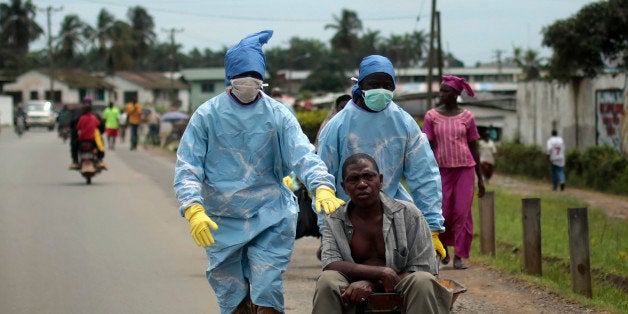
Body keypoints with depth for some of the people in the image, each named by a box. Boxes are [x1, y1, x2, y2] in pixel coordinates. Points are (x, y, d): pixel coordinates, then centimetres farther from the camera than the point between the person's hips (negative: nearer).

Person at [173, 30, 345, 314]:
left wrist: (322, 187, -31)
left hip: (269, 220, -1)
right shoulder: (207, 115, -2)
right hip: (222, 223, 1)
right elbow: (187, 167, -7)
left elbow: (303, 155, -11)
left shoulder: (278, 115, 0)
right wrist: (194, 210, -23)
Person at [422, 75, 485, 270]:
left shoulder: (467, 117, 5)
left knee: (462, 212, -4)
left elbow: (474, 148, 10)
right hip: (442, 168, 0)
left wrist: (480, 178, 9)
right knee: (443, 213, -2)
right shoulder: (432, 116, 4)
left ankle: (459, 257, 2)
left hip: (465, 168, 0)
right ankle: (443, 246, 25)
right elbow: (428, 146, 2)